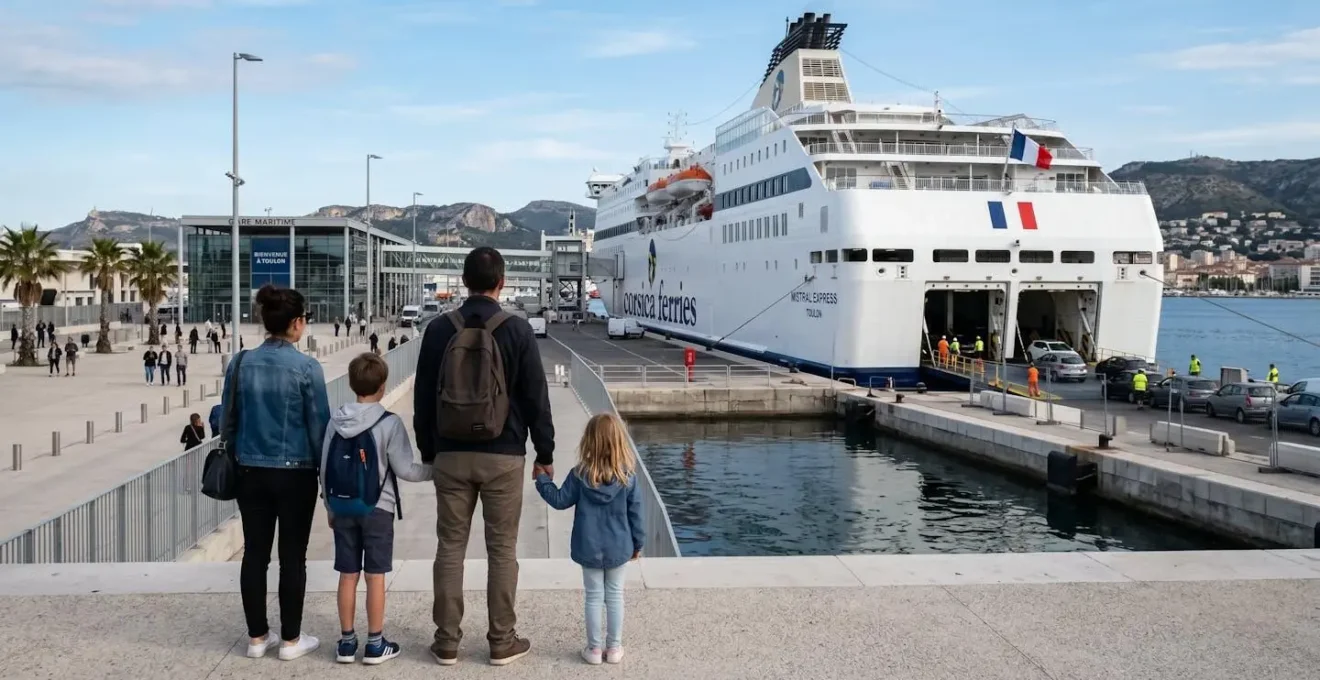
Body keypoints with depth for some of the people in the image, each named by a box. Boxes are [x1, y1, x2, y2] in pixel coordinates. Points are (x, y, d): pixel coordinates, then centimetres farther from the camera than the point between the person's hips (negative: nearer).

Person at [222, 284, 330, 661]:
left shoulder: (241, 363, 0)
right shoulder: (306, 367, -13)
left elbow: (228, 421, 6)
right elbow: (319, 426, -9)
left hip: (252, 473, 4)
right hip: (295, 474, -4)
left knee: (255, 553, 12)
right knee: (292, 557, 6)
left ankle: (257, 636, 21)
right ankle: (291, 640, 15)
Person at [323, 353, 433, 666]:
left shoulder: (335, 422, 0)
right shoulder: (390, 423, -13)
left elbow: (325, 469, 5)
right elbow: (404, 469, -12)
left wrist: (330, 506, 16)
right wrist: (434, 470, 5)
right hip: (377, 510, -4)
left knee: (347, 575, 10)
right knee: (375, 576, 4)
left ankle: (346, 641, 18)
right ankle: (375, 643, 11)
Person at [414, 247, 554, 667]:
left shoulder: (439, 330, 0)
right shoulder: (517, 330, -6)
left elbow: (423, 397, 6)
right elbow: (536, 398, -4)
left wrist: (428, 450, 17)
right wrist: (545, 453, 6)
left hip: (451, 455, 2)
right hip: (503, 456, -2)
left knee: (450, 547, 9)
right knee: (502, 550, 6)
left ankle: (447, 642, 16)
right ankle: (502, 642, 13)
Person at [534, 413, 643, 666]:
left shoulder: (580, 475, -11)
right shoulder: (628, 476, -9)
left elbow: (560, 500, -1)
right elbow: (635, 512, -4)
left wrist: (542, 480, 13)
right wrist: (638, 543, 8)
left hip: (589, 549, 0)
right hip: (619, 549, 0)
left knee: (594, 598, 10)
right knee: (615, 597, 12)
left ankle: (594, 649, 16)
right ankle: (614, 647, 19)